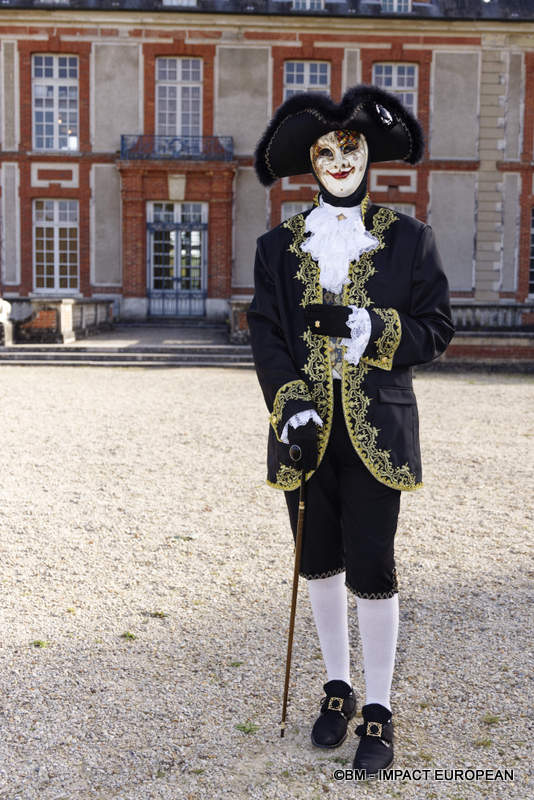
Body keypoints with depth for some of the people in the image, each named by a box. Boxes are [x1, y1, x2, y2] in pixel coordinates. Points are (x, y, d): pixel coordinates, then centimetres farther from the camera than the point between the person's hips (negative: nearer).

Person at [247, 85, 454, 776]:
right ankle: (337, 687, 33)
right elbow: (264, 333, 2)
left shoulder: (408, 239, 3)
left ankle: (378, 712, 16)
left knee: (372, 568, -2)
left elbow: (437, 327, 1)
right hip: (306, 426, 2)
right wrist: (291, 406, -12)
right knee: (320, 562, 12)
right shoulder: (278, 246, 7)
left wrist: (372, 330, -17)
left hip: (376, 427, -2)